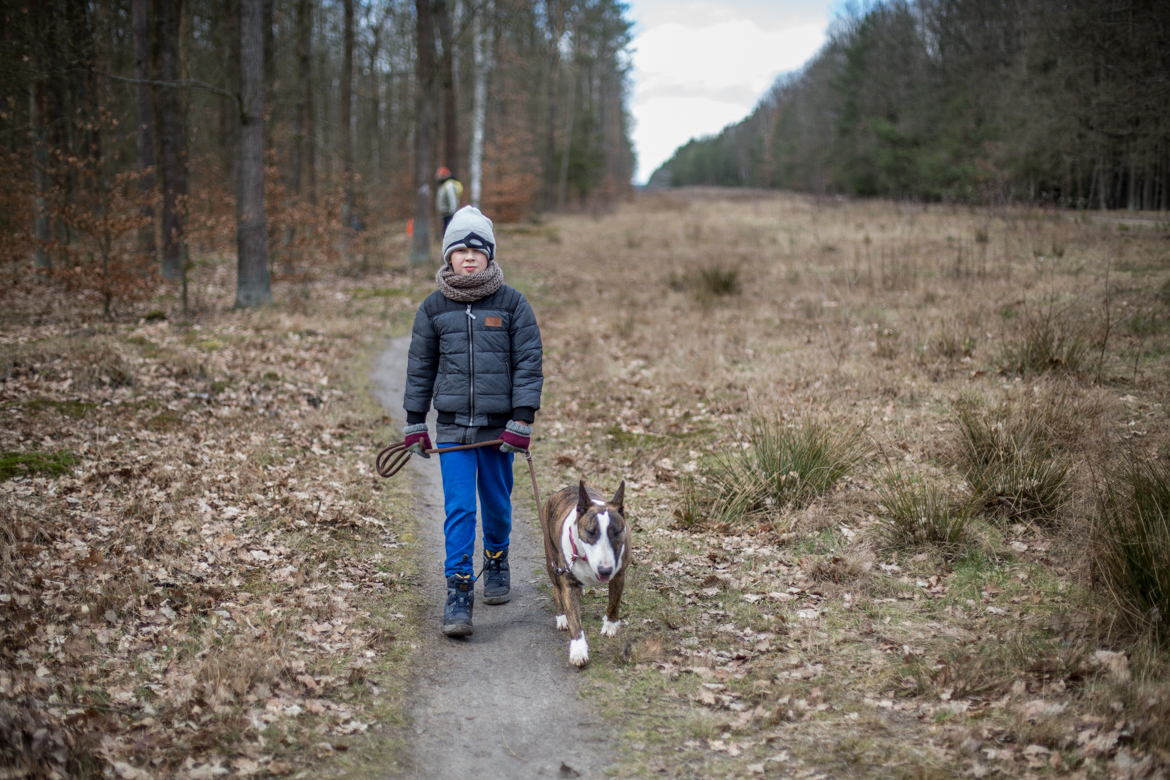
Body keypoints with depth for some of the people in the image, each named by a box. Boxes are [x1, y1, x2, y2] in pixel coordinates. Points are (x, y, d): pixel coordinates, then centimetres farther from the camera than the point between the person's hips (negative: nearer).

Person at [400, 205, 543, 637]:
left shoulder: (512, 303, -2)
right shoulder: (433, 307, 3)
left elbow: (529, 363, -2)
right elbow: (420, 367, 9)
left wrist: (522, 420, -8)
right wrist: (414, 423, 9)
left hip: (498, 425, 0)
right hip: (453, 427, 0)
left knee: (497, 504, 13)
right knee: (458, 509, -7)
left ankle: (497, 563, 39)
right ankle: (458, 592, -3)